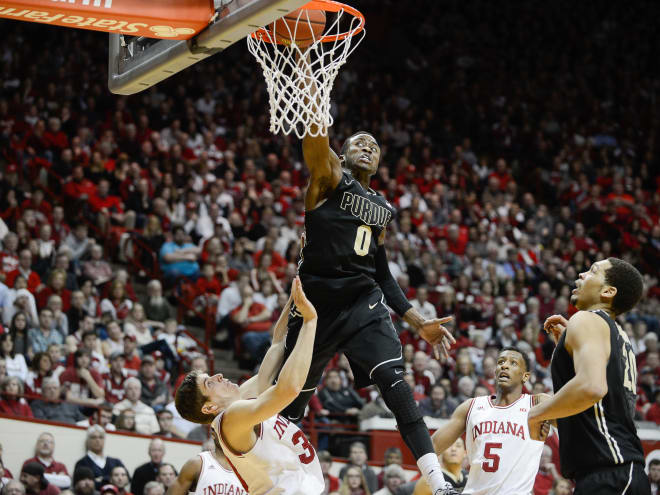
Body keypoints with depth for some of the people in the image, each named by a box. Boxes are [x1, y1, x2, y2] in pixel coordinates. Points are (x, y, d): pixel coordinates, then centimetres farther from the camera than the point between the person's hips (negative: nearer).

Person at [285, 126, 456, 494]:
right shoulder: (330, 178, 5)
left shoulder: (383, 209, 21)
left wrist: (417, 320, 17)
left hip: (364, 302, 3)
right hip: (317, 302, -3)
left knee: (393, 379, -18)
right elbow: (316, 140, -16)